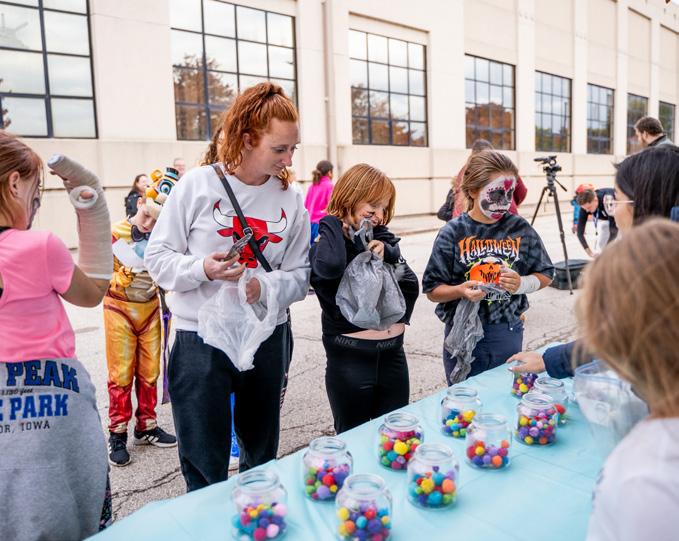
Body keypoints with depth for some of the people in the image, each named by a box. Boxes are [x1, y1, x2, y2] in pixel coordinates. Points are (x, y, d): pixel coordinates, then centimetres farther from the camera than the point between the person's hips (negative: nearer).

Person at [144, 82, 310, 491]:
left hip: (267, 339, 3)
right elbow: (158, 256, -4)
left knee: (263, 459, 21)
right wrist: (203, 269, -22)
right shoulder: (198, 185, -8)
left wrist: (264, 286, -20)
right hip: (201, 340, -3)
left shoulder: (291, 201, 0)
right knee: (205, 471, 7)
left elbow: (299, 276, 0)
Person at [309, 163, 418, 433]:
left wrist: (387, 252, -16)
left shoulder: (382, 239, 8)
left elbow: (411, 288, 0)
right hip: (350, 359, -5)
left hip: (393, 354, 5)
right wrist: (334, 222, -15)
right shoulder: (325, 239, -8)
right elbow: (330, 266, -32)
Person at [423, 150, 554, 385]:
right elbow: (433, 291, -4)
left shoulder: (519, 228, -1)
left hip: (509, 335, 2)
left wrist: (522, 283, -12)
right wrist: (460, 290, -24)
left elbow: (545, 275, 8)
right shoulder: (453, 233, -8)